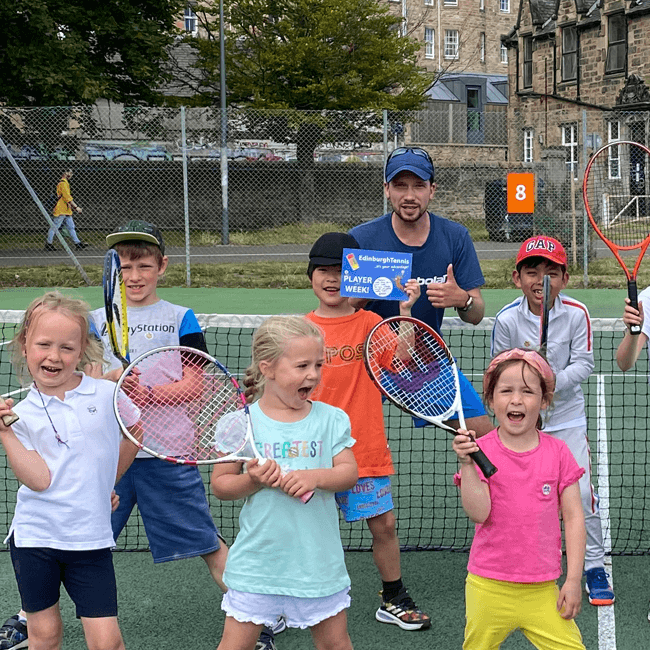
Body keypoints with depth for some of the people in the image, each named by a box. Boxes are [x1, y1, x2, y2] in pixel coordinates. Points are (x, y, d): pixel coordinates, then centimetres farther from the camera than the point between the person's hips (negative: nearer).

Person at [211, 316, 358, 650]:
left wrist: (315, 477, -21)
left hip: (318, 560, 2)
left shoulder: (331, 418, 1)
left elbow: (349, 472, -2)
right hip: (257, 561, -2)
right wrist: (253, 481, -20)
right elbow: (219, 483, -2)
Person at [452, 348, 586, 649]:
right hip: (488, 588, -1)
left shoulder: (557, 452, 0)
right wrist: (467, 464, -27)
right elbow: (478, 512, -15)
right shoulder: (480, 450, -4)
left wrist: (573, 580, -1)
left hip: (543, 589, 1)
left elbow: (573, 517, 2)